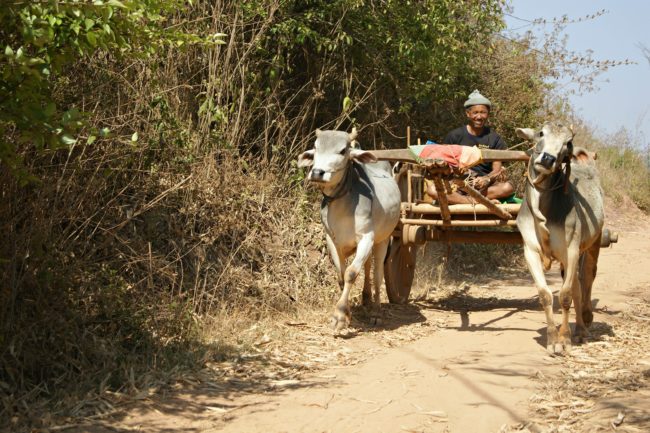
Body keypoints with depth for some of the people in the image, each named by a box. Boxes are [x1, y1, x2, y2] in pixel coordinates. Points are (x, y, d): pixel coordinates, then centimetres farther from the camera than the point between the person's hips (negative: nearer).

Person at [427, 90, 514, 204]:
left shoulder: (494, 139, 9)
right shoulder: (455, 136, 9)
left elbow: (497, 170, 3)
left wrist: (487, 179, -19)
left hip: (483, 186, 0)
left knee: (508, 187, -31)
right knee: (432, 189, -30)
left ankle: (458, 199, -31)